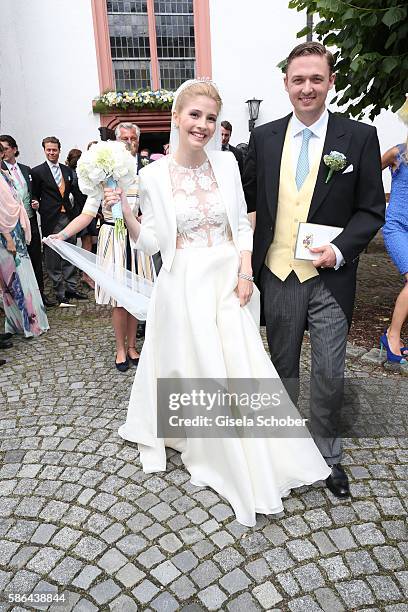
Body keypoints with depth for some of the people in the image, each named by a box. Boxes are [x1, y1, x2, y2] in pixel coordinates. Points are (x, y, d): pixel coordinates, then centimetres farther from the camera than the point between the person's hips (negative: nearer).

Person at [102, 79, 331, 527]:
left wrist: (244, 272, -3)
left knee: (240, 365, 5)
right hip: (183, 283, -2)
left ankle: (252, 461, 29)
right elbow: (151, 243, -1)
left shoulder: (226, 163, 2)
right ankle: (210, 453, 33)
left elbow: (242, 224, 7)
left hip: (227, 279, 2)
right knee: (197, 366, 6)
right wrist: (124, 213, -16)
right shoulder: (154, 175, -4)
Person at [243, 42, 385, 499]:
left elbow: (371, 209, 0)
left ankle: (328, 455, 28)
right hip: (277, 274, 2)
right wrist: (248, 263, 0)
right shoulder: (263, 138, 5)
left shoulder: (359, 137, -1)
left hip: (330, 277, -2)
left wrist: (340, 250, -16)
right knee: (282, 367, 15)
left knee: (329, 372, 4)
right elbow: (250, 200, 9)